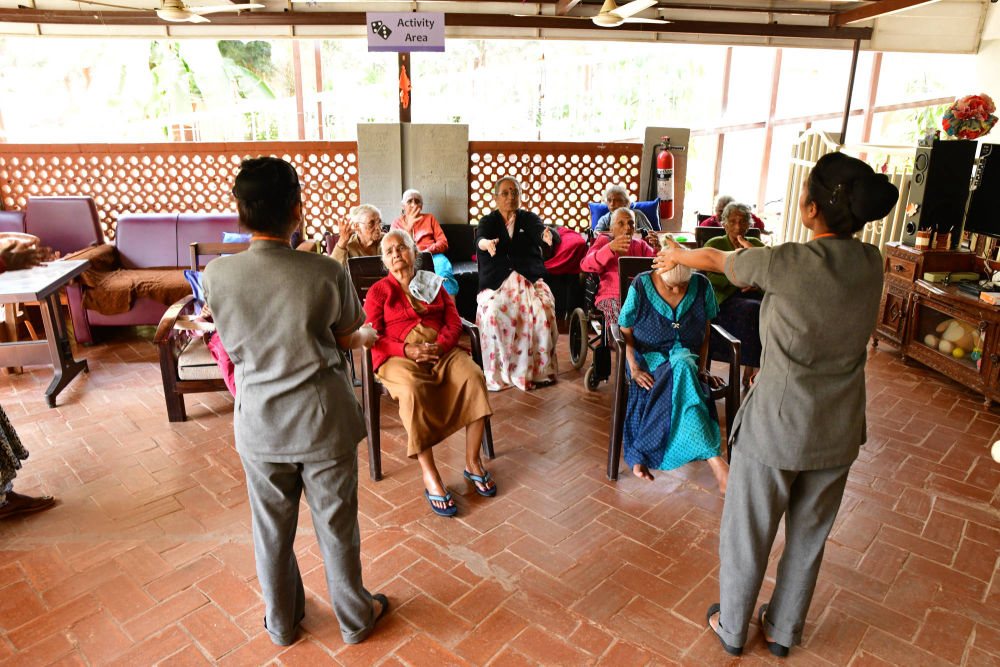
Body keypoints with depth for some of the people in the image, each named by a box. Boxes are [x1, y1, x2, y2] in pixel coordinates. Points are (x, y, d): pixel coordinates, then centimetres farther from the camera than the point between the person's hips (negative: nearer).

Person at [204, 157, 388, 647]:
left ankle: (281, 622, 44)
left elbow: (235, 344, 4)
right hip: (323, 422, -2)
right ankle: (355, 617, 39)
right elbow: (347, 338, -7)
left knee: (271, 529, 22)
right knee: (336, 527, 17)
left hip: (259, 426, 3)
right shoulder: (327, 273, -20)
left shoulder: (216, 275, -12)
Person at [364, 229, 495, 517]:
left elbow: (454, 321, 10)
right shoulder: (378, 291, 11)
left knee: (474, 376, -27)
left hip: (441, 349, 3)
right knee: (412, 390, -36)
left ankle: (473, 461, -16)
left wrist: (441, 345, -11)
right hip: (400, 356, -3)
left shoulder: (434, 283, 20)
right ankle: (430, 477, -30)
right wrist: (408, 350, -17)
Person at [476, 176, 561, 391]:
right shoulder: (488, 221, 12)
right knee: (493, 312, -30)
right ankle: (496, 374, -19)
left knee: (543, 310, -28)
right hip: (497, 281, 0)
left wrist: (547, 236, -33)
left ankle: (540, 369, -15)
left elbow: (539, 231, -7)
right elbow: (479, 240, -9)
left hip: (530, 279, 1)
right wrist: (487, 243, -35)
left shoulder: (528, 218, 15)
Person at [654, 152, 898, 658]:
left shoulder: (785, 264, -21)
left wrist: (677, 255, 18)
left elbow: (716, 261, -3)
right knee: (807, 538, 23)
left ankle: (731, 629, 38)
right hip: (838, 432, 5)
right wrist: (760, 261, 28)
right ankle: (783, 631, 44)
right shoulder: (870, 264, -6)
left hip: (775, 427, -5)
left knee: (747, 535, 17)